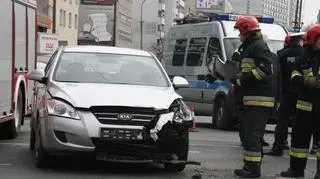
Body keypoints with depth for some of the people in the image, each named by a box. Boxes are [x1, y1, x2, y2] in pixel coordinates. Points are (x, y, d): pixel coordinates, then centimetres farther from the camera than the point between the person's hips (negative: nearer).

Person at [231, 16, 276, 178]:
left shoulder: (259, 46, -10)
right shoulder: (247, 48, 23)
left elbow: (264, 71, -20)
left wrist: (241, 79, -17)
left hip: (259, 99, -11)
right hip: (250, 99, 11)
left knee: (252, 134, -12)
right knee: (245, 133, 14)